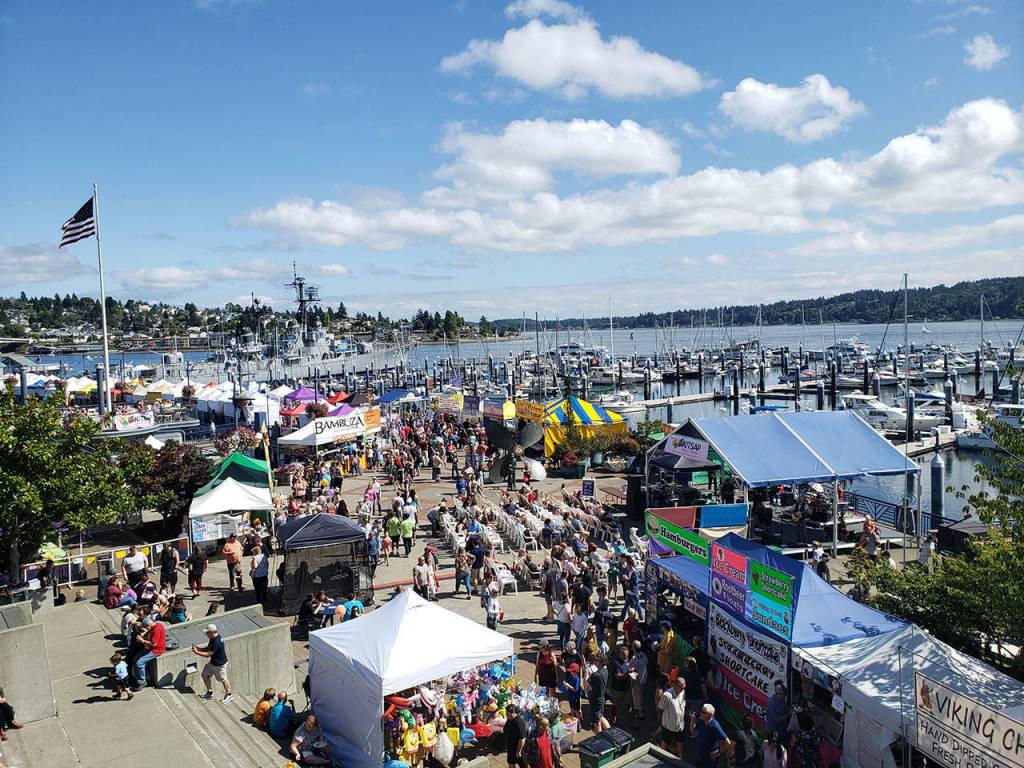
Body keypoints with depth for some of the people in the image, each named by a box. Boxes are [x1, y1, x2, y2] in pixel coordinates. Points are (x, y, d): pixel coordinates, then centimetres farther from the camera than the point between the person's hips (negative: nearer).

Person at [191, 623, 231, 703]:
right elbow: (208, 648, 8)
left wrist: (196, 652, -22)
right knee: (205, 675, 15)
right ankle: (209, 692, 33)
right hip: (212, 662, 9)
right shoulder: (213, 638, -5)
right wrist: (199, 648, -7)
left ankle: (228, 695, 30)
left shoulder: (217, 642, -35)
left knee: (223, 679, 9)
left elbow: (208, 654, -29)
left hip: (220, 664, -9)